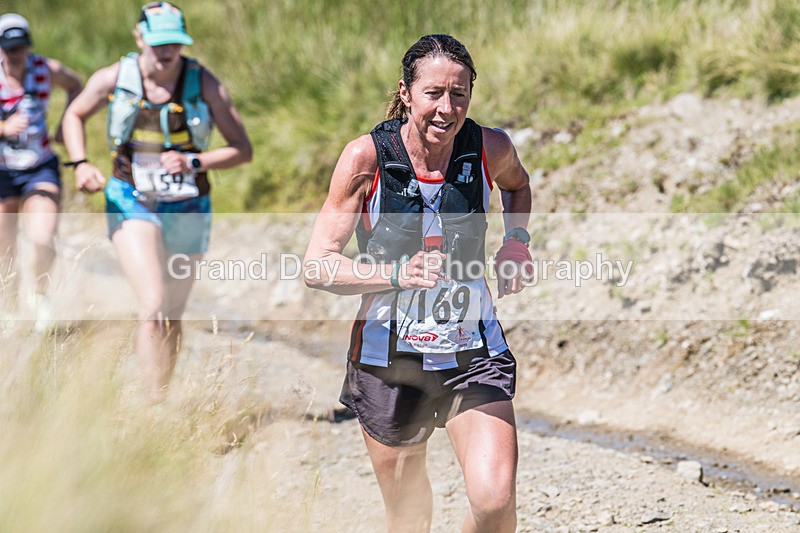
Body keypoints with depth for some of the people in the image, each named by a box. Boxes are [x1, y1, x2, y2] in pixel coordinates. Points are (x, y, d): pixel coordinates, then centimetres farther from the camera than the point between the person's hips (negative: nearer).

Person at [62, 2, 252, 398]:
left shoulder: (204, 84, -9)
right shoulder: (113, 79, -7)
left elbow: (243, 150, -7)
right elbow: (74, 116, 12)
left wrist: (193, 163, -22)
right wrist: (80, 164, -4)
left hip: (187, 209, 2)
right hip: (131, 202, -2)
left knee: (172, 318, 13)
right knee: (153, 307, -21)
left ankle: (159, 402, 31)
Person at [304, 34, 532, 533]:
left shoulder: (491, 149, -6)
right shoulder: (365, 157, -13)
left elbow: (517, 183, 21)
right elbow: (317, 265, -15)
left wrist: (517, 241, 2)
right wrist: (398, 274, -30)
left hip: (473, 353, 1)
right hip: (388, 359, -1)